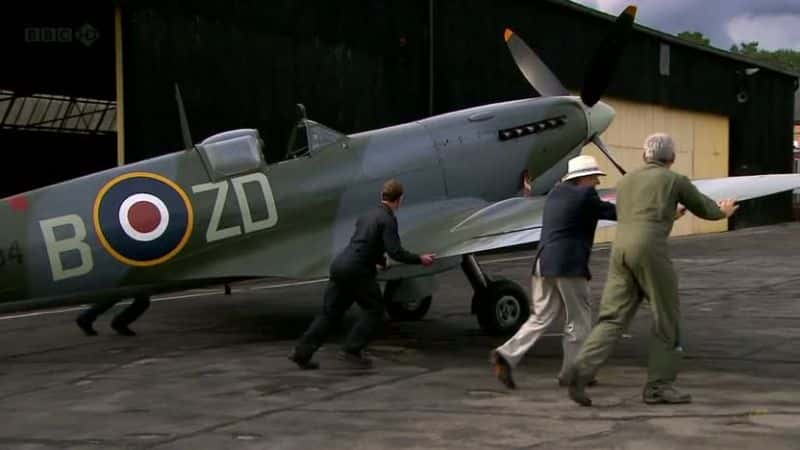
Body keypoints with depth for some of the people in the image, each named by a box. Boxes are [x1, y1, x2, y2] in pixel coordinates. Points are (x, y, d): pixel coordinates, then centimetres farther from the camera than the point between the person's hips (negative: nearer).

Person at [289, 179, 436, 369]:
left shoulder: (367, 216, 20)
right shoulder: (388, 219, -7)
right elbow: (395, 251, -15)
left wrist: (382, 260, 47)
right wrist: (419, 259, -3)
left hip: (339, 265, 8)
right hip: (356, 270, -8)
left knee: (330, 312, 12)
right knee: (374, 310, 9)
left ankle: (302, 351, 8)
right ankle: (351, 350, 3)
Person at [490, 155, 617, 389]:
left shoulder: (556, 192, 18)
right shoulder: (585, 194, -5)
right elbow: (609, 211, 1)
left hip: (543, 263, 8)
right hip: (568, 265, -8)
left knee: (541, 317, 11)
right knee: (579, 319, 7)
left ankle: (506, 354, -5)